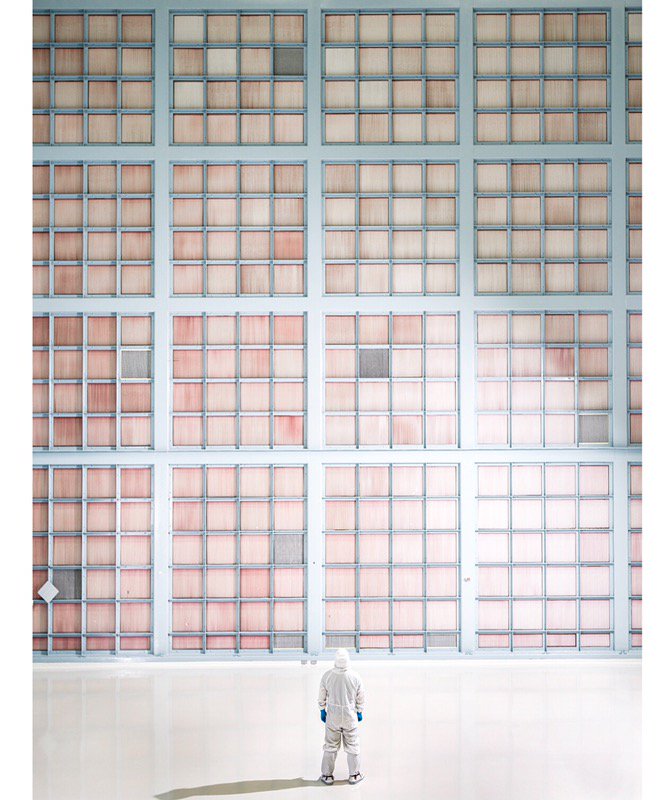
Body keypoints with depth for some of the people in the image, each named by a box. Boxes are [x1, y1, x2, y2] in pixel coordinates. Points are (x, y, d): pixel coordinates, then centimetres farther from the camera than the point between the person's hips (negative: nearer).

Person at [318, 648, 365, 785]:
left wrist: (322, 710, 12)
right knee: (352, 745, 14)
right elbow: (360, 697, -4)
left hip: (332, 716, 1)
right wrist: (359, 712, 12)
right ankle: (354, 775, 23)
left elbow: (322, 696, -4)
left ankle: (327, 775, 21)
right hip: (350, 716, -1)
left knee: (330, 745, 14)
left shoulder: (327, 676, -15)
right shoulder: (355, 676, -16)